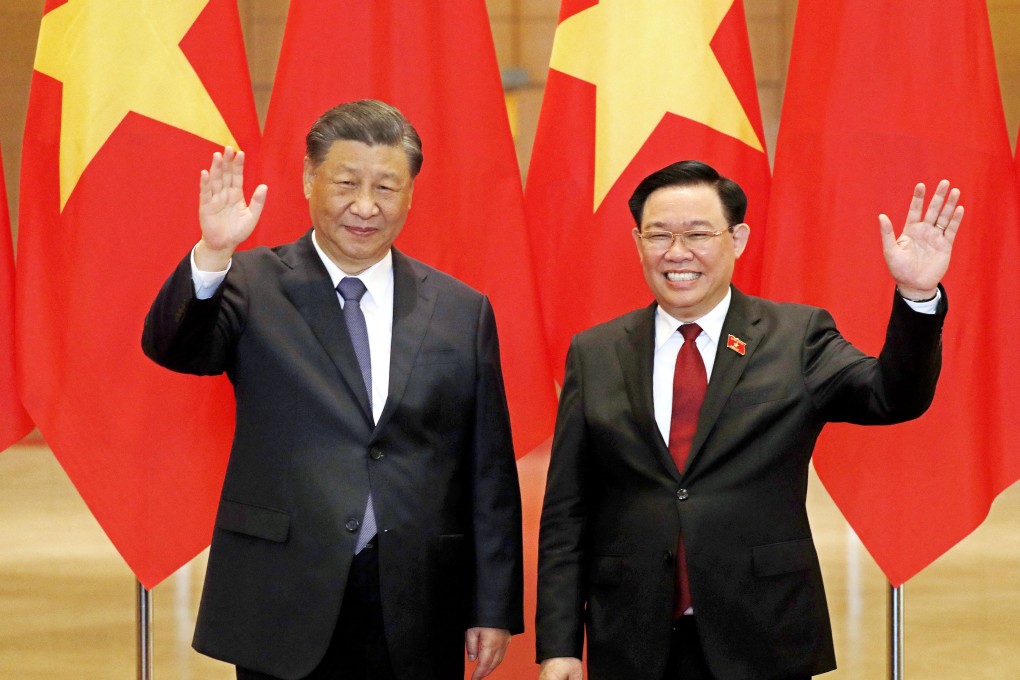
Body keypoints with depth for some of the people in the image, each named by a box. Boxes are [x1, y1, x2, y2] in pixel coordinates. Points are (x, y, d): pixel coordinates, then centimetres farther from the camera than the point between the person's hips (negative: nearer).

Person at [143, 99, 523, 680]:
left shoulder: (462, 311, 8)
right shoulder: (255, 286, 2)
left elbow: (490, 477, 8)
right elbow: (172, 346, -17)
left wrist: (494, 610, 5)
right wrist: (213, 254, -34)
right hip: (287, 613, -2)